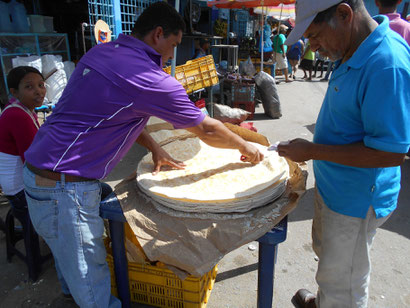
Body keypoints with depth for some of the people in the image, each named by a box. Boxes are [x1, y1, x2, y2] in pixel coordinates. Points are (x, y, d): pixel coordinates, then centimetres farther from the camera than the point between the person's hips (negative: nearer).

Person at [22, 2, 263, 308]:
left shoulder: (100, 51, 6)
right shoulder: (151, 79, -21)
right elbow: (207, 130, -11)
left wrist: (154, 147, 9)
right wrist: (245, 147, 6)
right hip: (64, 186, -10)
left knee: (67, 246, 31)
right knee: (91, 278, 7)